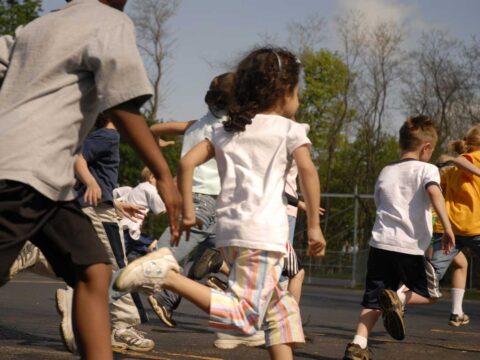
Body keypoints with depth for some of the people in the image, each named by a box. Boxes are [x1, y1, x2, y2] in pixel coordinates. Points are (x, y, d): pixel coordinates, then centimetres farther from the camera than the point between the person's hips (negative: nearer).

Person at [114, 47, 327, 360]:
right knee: (243, 317, -14)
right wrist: (314, 226, -9)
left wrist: (187, 211, 13)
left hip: (230, 230, 8)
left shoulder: (227, 130, 19)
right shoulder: (290, 129, 4)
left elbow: (187, 162, 9)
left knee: (280, 307, 20)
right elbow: (308, 171, -11)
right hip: (263, 232, -8)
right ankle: (168, 275, -25)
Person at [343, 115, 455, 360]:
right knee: (430, 293, 15)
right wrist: (447, 227, -23)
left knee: (373, 301, 7)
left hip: (380, 244, 4)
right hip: (410, 247, -4)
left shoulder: (385, 172, 17)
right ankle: (399, 297, -12)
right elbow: (434, 192, -19)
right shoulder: (426, 169, 1)